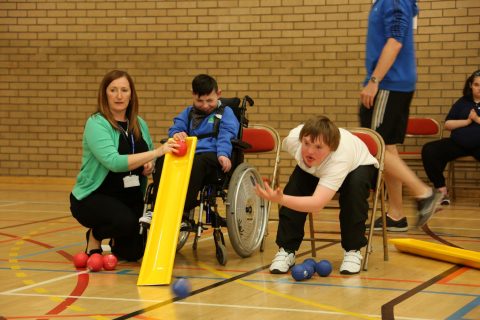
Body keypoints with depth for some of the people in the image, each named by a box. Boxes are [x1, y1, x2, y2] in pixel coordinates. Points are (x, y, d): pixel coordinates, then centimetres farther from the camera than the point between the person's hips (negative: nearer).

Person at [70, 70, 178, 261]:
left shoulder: (139, 124, 5)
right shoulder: (96, 124, -15)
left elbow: (148, 160, 22)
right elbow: (114, 162, -31)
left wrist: (150, 165, -4)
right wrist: (157, 152, -37)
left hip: (130, 198, 6)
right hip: (93, 197, -6)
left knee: (132, 253, -5)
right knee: (126, 222, -34)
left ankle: (116, 240, 31)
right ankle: (95, 236, 0)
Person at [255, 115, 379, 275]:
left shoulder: (340, 157, -47)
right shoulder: (293, 139, -35)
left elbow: (317, 204, -57)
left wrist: (280, 199, -72)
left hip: (358, 165, -4)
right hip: (315, 170, 4)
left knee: (355, 186, -35)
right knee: (294, 187, -24)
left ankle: (352, 251, -16)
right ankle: (286, 250, -7)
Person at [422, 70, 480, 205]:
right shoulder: (462, 102, 18)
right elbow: (447, 124, 11)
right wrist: (467, 121, -1)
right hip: (458, 143, 4)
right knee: (429, 150, -19)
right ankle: (442, 191, -14)